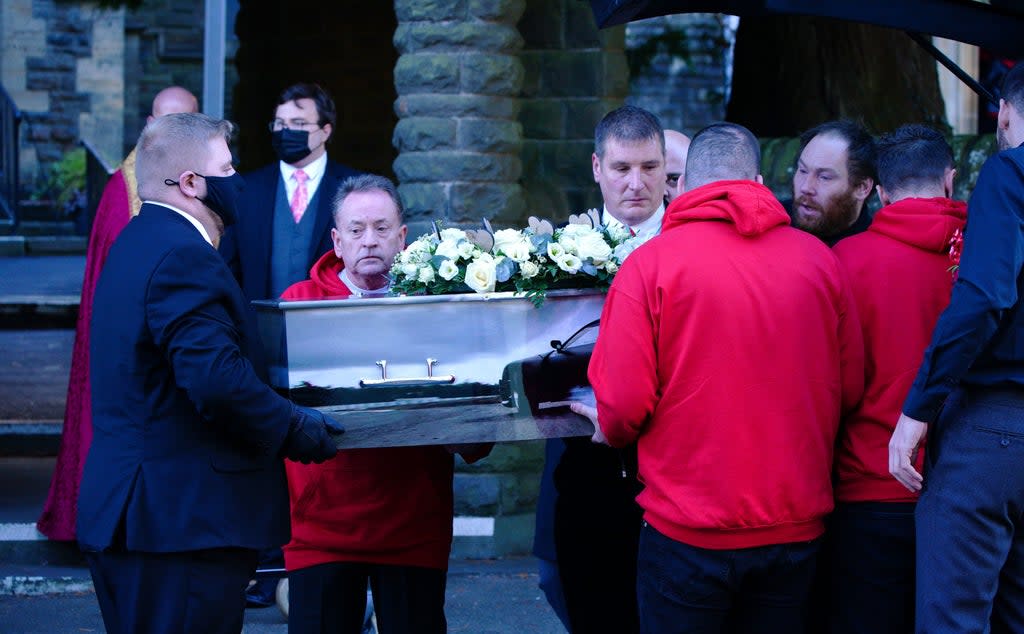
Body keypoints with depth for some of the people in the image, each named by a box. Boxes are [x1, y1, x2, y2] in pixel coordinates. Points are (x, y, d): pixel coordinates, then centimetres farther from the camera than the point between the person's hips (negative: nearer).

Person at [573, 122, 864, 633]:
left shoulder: (649, 264, -10)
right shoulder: (818, 260, 0)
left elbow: (625, 404, -13)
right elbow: (850, 387, 7)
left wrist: (611, 429, 10)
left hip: (688, 532, -3)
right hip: (796, 526, 3)